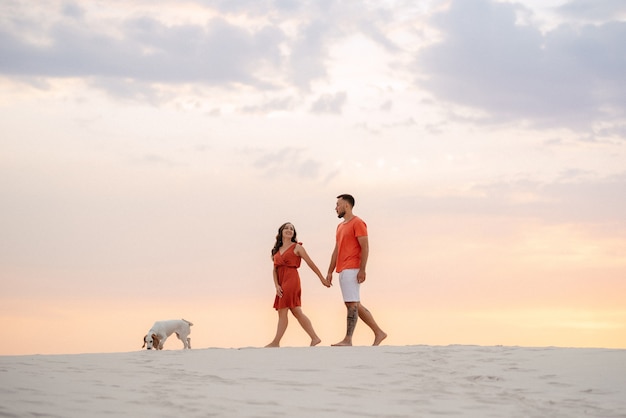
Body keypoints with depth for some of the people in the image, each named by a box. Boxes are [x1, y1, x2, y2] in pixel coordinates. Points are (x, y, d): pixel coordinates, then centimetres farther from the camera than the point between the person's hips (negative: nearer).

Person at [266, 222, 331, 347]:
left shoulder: (297, 247, 0)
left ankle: (276, 342, -5)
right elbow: (275, 269, 10)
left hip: (291, 280, -7)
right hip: (282, 283, 7)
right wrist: (277, 285, -4)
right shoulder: (277, 250, 16)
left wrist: (322, 278, 1)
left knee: (282, 312, -8)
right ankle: (314, 338, 10)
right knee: (297, 312, 7)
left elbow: (310, 263, 0)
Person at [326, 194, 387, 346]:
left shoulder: (357, 223, -6)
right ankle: (379, 333, 13)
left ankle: (348, 339, -10)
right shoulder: (340, 226, 21)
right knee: (355, 305, 9)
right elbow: (336, 251, 22)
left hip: (351, 270, -10)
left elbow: (365, 247, -13)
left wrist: (362, 270, -20)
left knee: (352, 304, -9)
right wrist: (330, 272, 17)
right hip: (342, 271, 10)